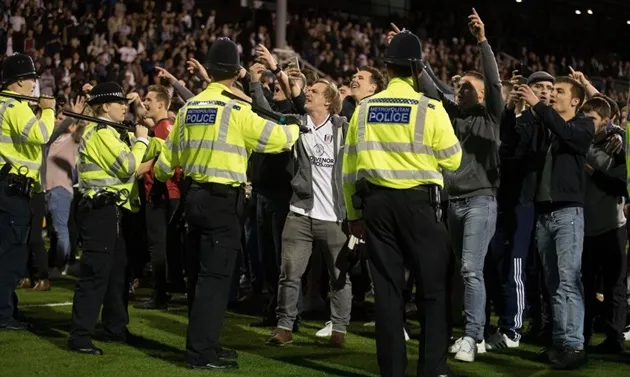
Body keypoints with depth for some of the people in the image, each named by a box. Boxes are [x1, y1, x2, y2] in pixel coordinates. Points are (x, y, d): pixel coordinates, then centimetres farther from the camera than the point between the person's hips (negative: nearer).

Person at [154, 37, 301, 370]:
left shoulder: (188, 109, 7)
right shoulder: (236, 111, -13)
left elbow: (168, 158, 16)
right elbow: (278, 138, -11)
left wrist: (160, 175, 39)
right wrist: (297, 128, 12)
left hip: (194, 196, 7)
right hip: (224, 200, -7)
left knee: (198, 273, 14)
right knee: (215, 275, -4)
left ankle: (202, 343, 24)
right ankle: (201, 352, -3)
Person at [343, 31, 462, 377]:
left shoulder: (364, 109, 5)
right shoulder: (430, 108, -7)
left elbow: (349, 167, 8)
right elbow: (452, 160, -2)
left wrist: (354, 213, 17)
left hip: (376, 201, 3)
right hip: (418, 200, -3)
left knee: (386, 286, 7)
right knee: (431, 286, 6)